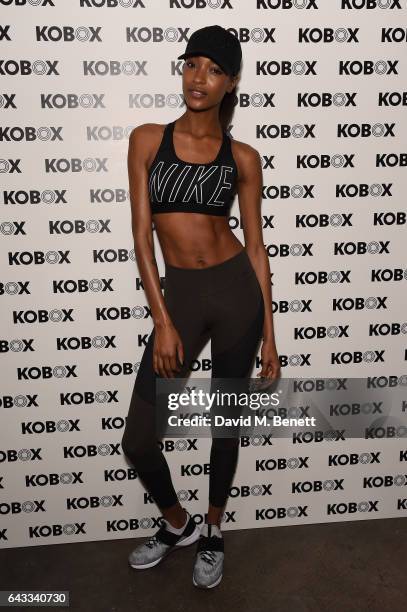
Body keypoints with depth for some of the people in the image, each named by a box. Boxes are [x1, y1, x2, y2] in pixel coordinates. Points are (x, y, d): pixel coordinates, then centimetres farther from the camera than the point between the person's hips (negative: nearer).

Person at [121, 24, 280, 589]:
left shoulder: (242, 157, 3)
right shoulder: (147, 140, 3)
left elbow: (256, 245, 5)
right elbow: (141, 234, -3)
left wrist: (269, 334, 3)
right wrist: (162, 322, -10)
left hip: (237, 290, 0)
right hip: (179, 294, 1)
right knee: (138, 440, 0)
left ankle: (212, 532, 40)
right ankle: (176, 523, 33)